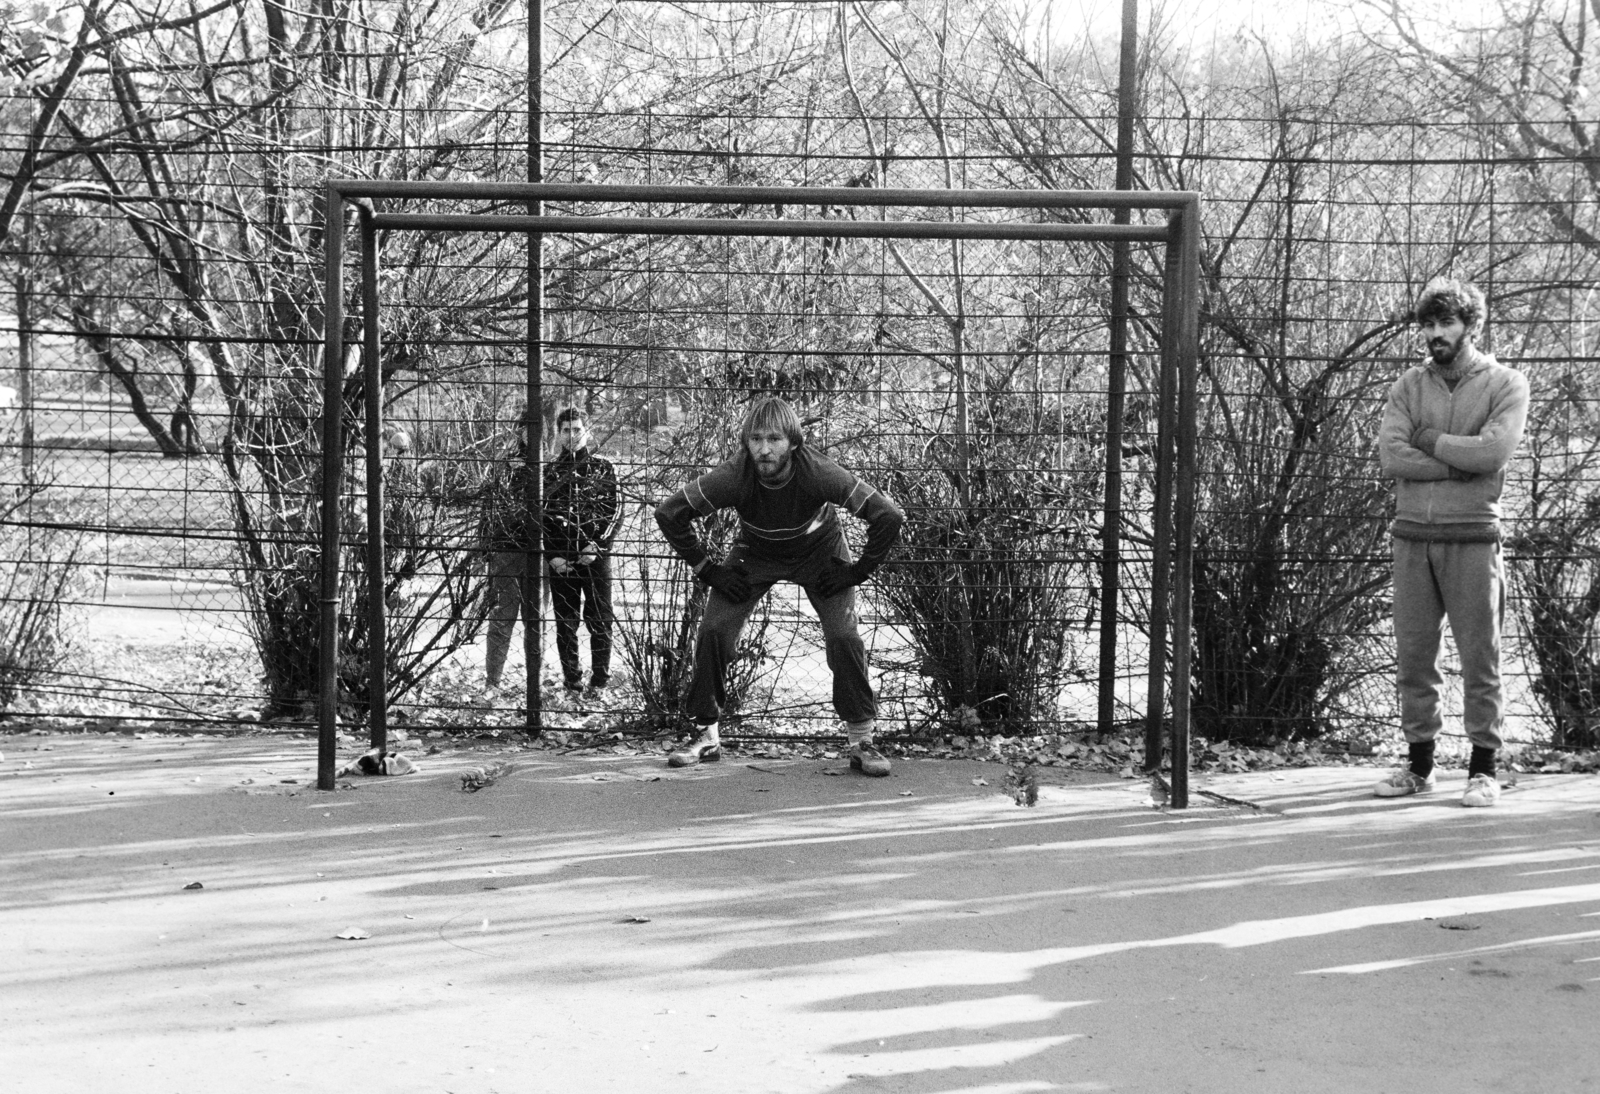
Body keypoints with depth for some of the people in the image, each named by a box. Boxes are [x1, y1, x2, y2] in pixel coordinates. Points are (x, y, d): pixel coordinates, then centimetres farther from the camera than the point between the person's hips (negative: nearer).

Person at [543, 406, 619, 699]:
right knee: (565, 623, 5)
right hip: (560, 559, 2)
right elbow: (541, 518, 7)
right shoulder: (549, 471, 9)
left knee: (599, 620, 0)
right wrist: (552, 555, -5)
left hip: (596, 555, -2)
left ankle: (599, 680, 8)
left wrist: (597, 545, -11)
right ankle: (571, 681, 13)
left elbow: (614, 512, 1)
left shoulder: (603, 468, 5)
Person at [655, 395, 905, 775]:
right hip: (755, 554, 2)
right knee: (713, 632, -10)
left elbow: (888, 516, -29)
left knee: (844, 638, -17)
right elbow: (669, 513, -20)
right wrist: (708, 570, -15)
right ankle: (708, 736, 5)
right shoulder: (733, 476, -32)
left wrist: (859, 570, -21)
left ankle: (862, 741, -3)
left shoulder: (819, 473, -36)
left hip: (819, 552, -1)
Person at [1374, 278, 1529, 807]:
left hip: (1472, 537, -3)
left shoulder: (1507, 385, 1)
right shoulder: (1409, 385, 9)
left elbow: (1493, 451, -16)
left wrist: (1429, 439, -5)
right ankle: (1419, 765, 16)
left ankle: (1483, 770, 8)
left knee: (1480, 657, 0)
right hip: (1412, 536, 3)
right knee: (1413, 655, 6)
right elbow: (1390, 457, -5)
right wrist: (1461, 466, -11)